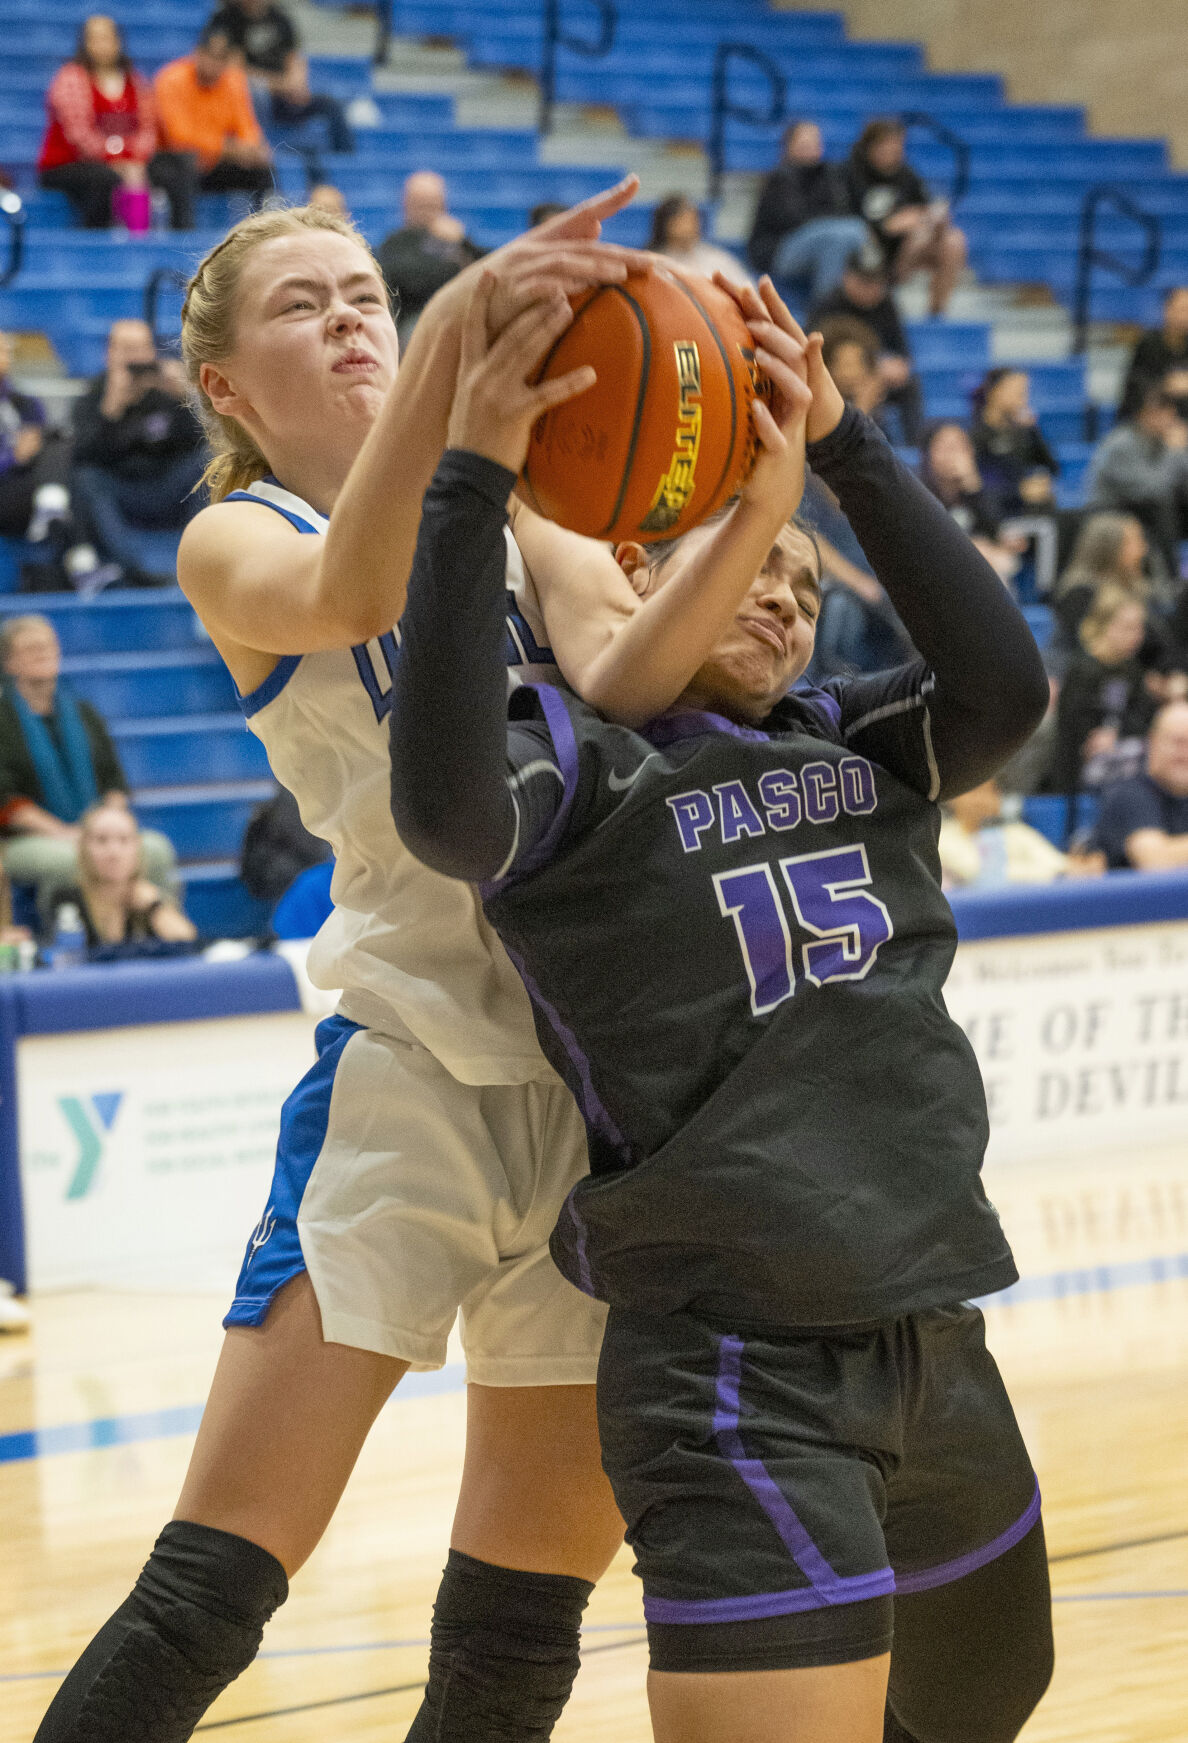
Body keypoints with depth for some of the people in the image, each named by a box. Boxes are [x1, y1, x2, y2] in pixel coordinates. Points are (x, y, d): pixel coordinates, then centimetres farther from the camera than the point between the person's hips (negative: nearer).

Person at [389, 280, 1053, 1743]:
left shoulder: (852, 746, 15)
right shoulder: (569, 755, -2)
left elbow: (1001, 686, -4)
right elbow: (439, 801, -25)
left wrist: (839, 443, -7)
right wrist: (476, 473, -29)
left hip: (932, 1339, 7)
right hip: (737, 1381, -7)